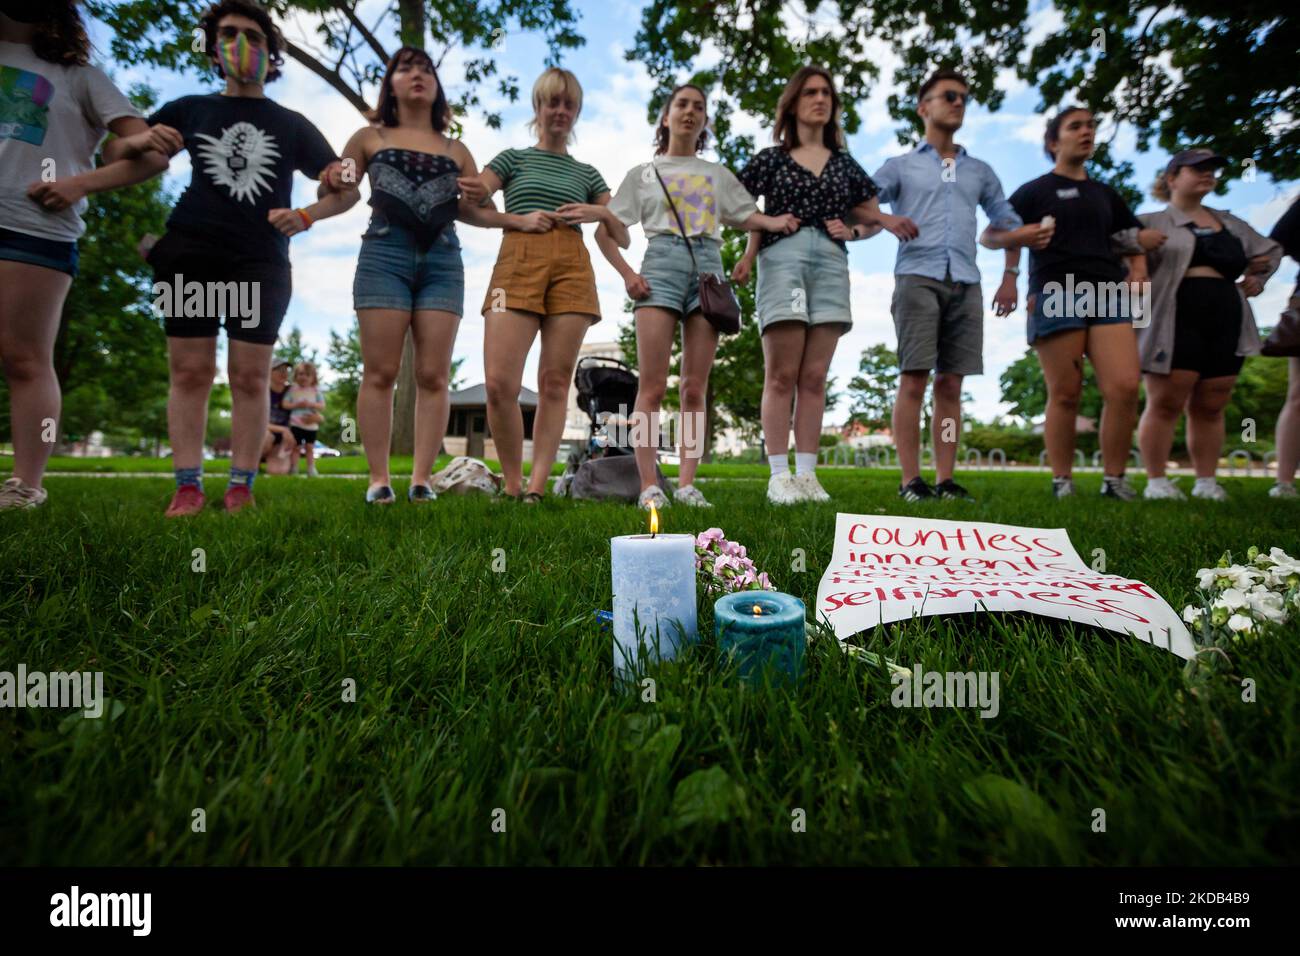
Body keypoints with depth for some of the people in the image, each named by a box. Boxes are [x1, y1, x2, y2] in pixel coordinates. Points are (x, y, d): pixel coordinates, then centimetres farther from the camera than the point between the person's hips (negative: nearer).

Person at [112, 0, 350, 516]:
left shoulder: (292, 125, 14)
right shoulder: (189, 109, 17)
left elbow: (345, 189, 9)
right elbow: (119, 152, 19)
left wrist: (304, 217, -9)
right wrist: (143, 141, -5)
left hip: (261, 260, -1)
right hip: (191, 251, 1)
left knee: (250, 377, -6)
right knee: (189, 371, -5)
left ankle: (241, 488, -3)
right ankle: (187, 487, -2)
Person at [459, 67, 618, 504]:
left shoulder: (587, 173, 26)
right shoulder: (513, 158, 20)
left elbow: (622, 234, 22)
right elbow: (469, 204, 7)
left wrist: (600, 213, 1)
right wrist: (519, 219, -9)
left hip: (572, 267, 2)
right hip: (518, 261, -2)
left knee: (555, 382, -7)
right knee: (499, 383, -16)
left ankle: (537, 488, -4)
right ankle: (512, 486, -2)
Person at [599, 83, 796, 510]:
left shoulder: (717, 173, 25)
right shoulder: (643, 173, 18)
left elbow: (746, 215, 19)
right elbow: (605, 231, 12)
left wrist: (776, 222, -3)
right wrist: (627, 274, -4)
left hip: (708, 265, 2)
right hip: (662, 262, -2)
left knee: (695, 388, -4)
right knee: (652, 385, -12)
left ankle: (687, 484, -2)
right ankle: (649, 486, -11)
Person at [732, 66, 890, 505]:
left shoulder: (845, 163, 21)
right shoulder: (770, 158, 12)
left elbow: (874, 220, 25)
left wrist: (851, 230, 4)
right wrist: (769, 223, -5)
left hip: (831, 263, 3)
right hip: (782, 258, -3)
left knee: (814, 377, -2)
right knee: (781, 375, -9)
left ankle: (806, 474, 1)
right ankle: (778, 475, -8)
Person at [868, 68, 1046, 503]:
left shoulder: (980, 171, 26)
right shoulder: (901, 166, 15)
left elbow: (1006, 222, 27)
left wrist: (1028, 235, 7)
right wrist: (886, 219, -15)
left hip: (964, 283, 4)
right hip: (918, 278, -4)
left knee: (950, 384, -1)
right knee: (913, 379, -11)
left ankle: (944, 480, 1)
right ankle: (910, 480, -8)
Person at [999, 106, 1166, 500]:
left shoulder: (1106, 194, 26)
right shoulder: (1034, 190, 11)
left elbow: (1138, 238, 31)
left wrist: (1137, 271, 12)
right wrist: (1010, 278, -11)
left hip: (1107, 294, 4)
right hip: (1056, 295, -4)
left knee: (1125, 387, -11)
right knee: (1065, 395, -7)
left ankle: (1114, 479, -1)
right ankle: (1062, 482, 1)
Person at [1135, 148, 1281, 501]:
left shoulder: (1230, 223, 24)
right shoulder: (1151, 223, 7)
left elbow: (1271, 249, 35)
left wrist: (1258, 277, 19)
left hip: (1225, 324, 6)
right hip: (1173, 324, -6)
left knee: (1210, 407, 5)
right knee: (1165, 404, -8)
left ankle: (1206, 481, 10)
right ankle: (1156, 481, -4)